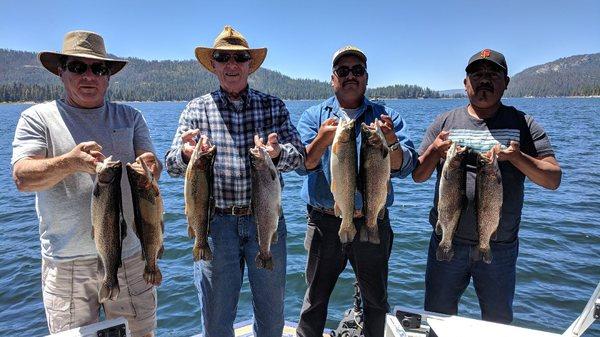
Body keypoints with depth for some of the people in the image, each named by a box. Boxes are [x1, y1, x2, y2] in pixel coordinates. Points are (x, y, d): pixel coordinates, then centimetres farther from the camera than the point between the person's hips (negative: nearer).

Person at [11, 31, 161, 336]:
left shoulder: (130, 117, 7)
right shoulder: (38, 117, 1)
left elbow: (151, 168, 0)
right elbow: (22, 177, -11)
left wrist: (149, 168, -24)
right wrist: (69, 162, -30)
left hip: (129, 256, 2)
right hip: (65, 264, -1)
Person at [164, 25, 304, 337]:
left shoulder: (274, 106, 3)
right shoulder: (196, 109, 2)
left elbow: (299, 154, -8)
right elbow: (171, 165, -5)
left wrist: (277, 154, -31)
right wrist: (186, 153, -28)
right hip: (215, 223, 0)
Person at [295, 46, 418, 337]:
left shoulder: (387, 117, 4)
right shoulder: (314, 116, 4)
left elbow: (404, 168, -8)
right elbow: (302, 165, -9)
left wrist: (391, 143, -30)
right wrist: (322, 140, -29)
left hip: (373, 223, 1)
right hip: (325, 223, 0)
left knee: (376, 301, 17)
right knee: (315, 300, 13)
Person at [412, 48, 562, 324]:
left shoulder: (523, 125, 2)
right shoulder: (445, 122, 3)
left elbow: (553, 179, -3)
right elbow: (418, 175, 1)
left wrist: (516, 156, -21)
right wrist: (434, 151, -19)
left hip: (501, 247, 0)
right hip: (448, 241, 0)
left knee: (498, 321, 19)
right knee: (437, 317, 14)